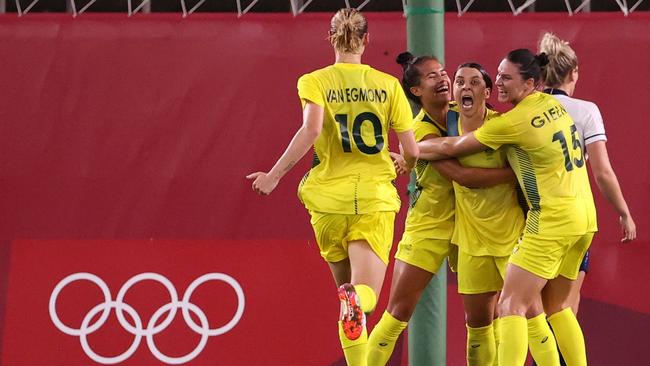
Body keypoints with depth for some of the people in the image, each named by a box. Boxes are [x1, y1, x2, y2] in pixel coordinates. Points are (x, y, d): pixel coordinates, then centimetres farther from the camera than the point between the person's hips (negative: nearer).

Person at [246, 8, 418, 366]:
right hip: (374, 198, -1)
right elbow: (412, 151, 3)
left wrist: (274, 174, -13)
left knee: (346, 285, 19)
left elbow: (312, 129, -18)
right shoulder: (388, 85, 5)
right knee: (366, 292, -9)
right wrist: (404, 165, 27)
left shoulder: (314, 81, 1)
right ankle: (355, 301, -45)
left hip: (329, 197, 1)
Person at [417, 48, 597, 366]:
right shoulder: (552, 104, 9)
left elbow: (452, 148, -6)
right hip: (584, 216, 9)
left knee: (511, 306, -10)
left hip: (552, 220, -9)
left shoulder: (514, 122, -14)